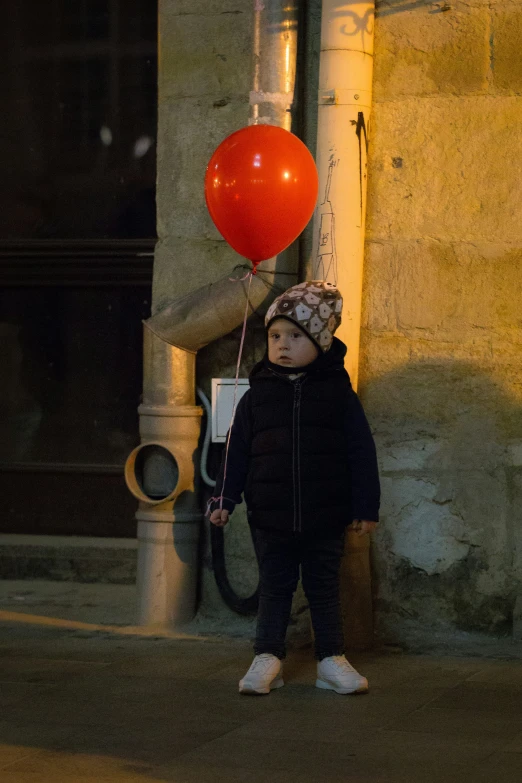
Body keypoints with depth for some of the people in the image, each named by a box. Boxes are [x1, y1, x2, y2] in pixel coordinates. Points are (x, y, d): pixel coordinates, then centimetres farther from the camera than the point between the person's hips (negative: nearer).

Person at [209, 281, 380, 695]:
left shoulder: (339, 392, -2)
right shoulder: (257, 394, 3)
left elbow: (361, 452, 0)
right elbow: (237, 451, 7)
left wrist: (366, 506, -3)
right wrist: (225, 499, 2)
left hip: (325, 519, -1)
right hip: (271, 517, 1)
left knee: (325, 587, 8)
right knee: (275, 587, 8)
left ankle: (332, 660, 15)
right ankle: (268, 659, 13)